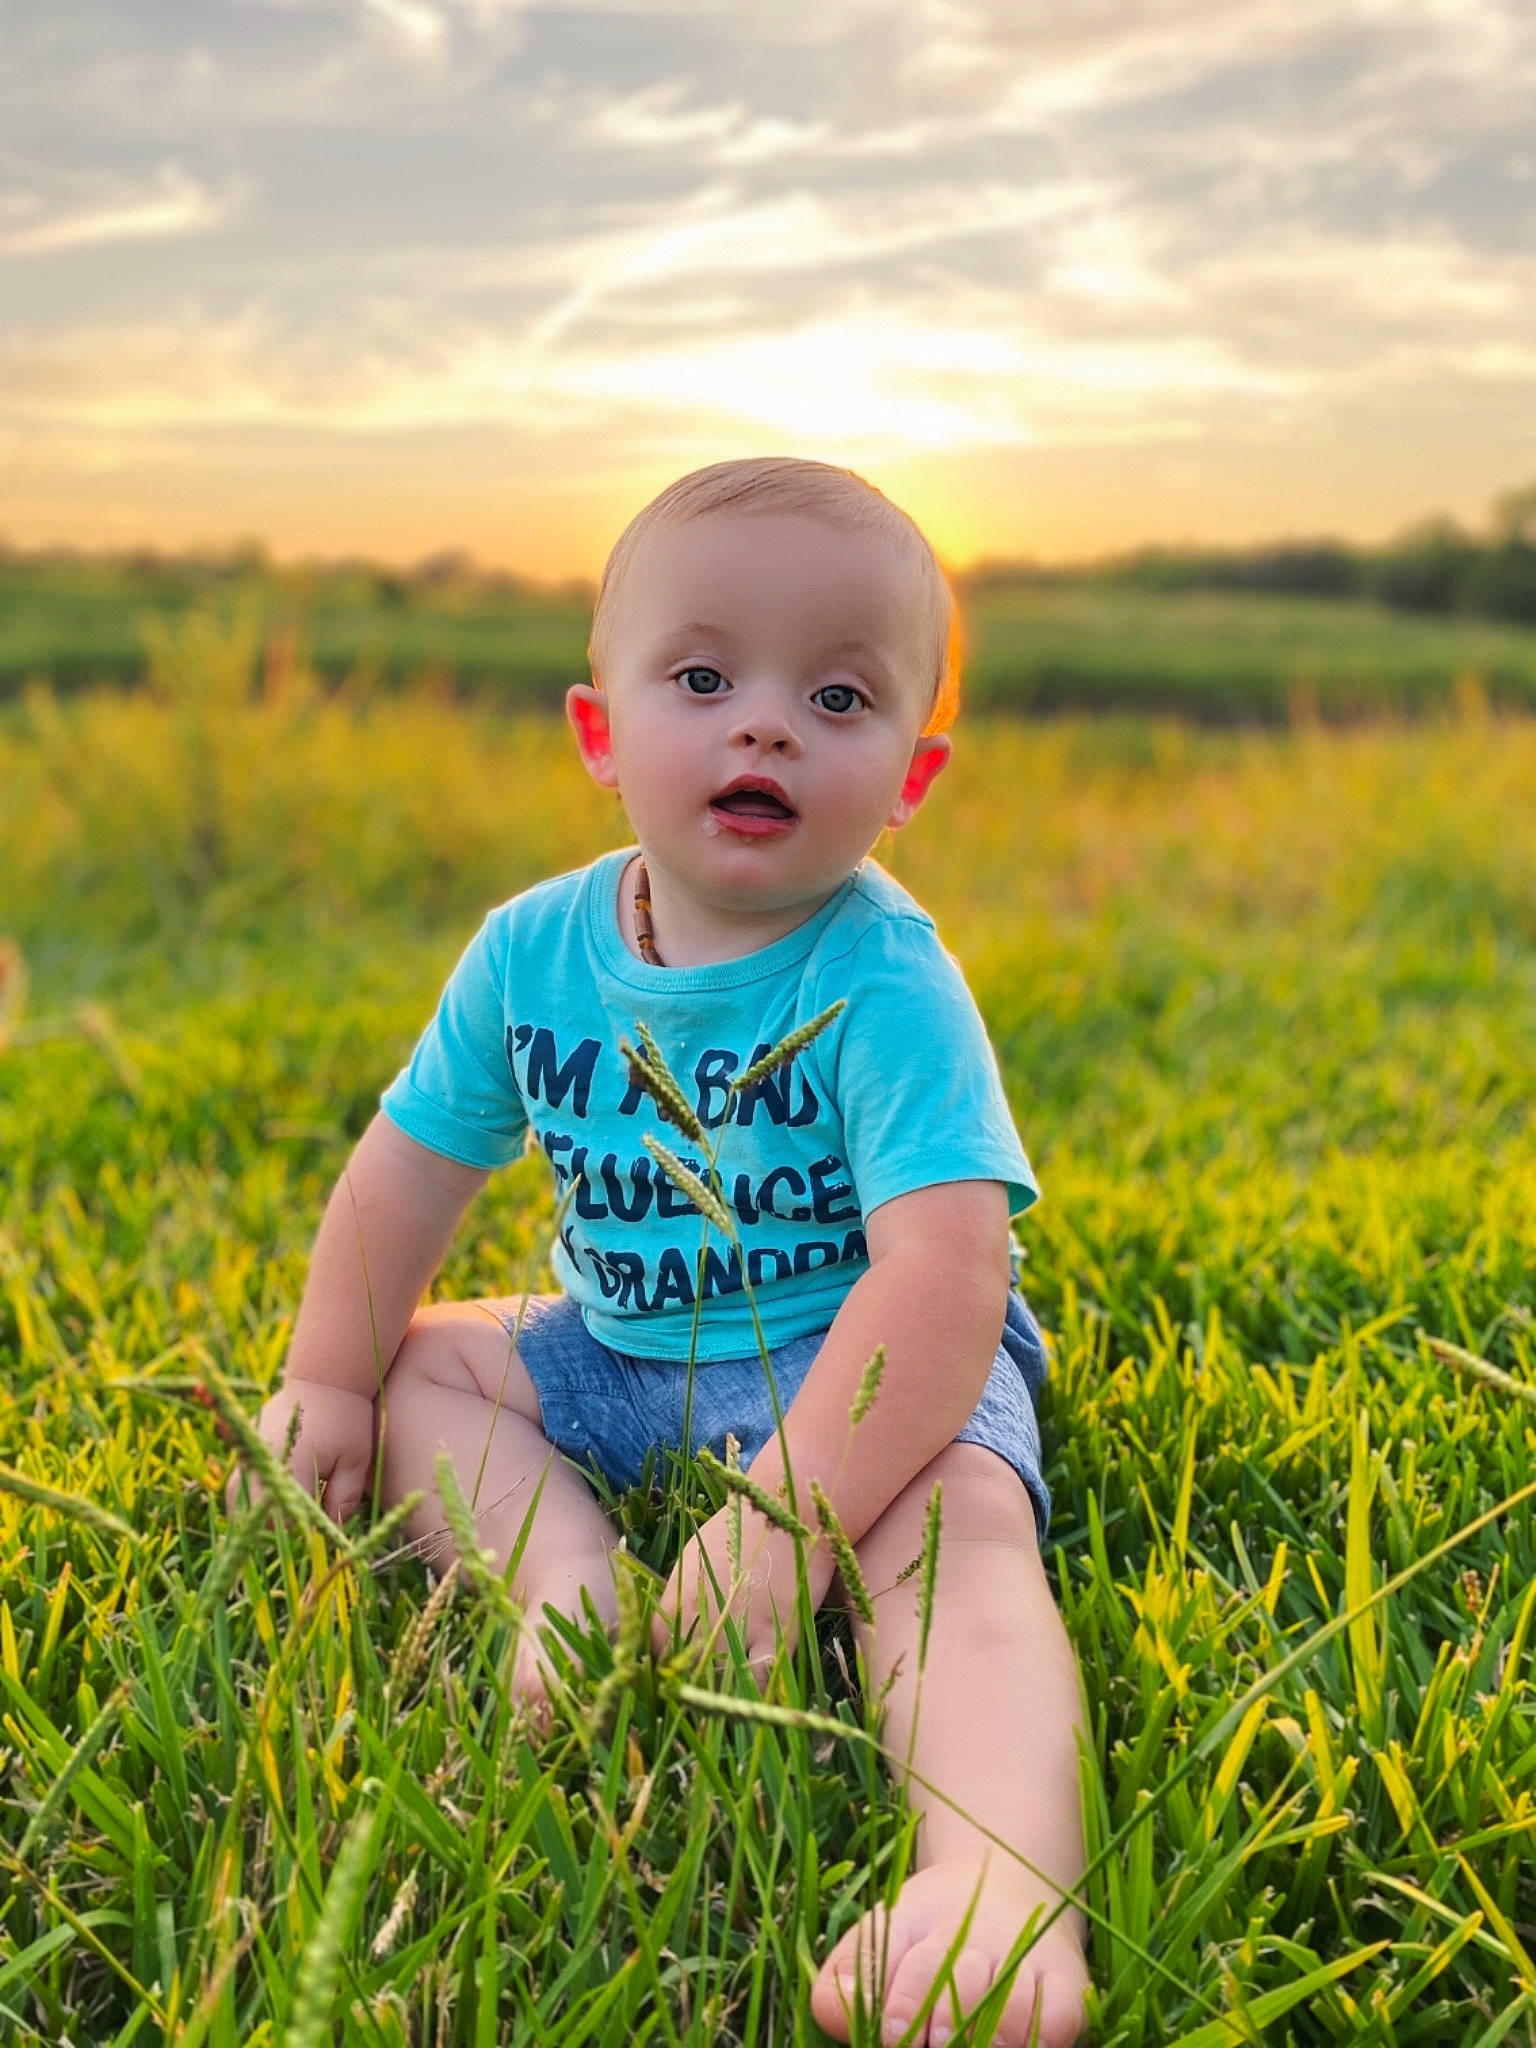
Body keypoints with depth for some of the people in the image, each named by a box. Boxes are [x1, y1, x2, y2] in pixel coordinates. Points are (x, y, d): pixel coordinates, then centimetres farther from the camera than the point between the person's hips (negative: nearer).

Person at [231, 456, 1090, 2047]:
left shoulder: (883, 983, -25)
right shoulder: (533, 950, -7)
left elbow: (943, 1273, -33)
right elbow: (413, 1164, 5)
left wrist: (789, 1517, -37)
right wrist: (325, 1382, 4)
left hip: (870, 1369, -6)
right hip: (623, 1361, 7)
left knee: (952, 1523, -34)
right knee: (416, 1366, 1)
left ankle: (998, 1874, -52)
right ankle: (567, 1575, -22)